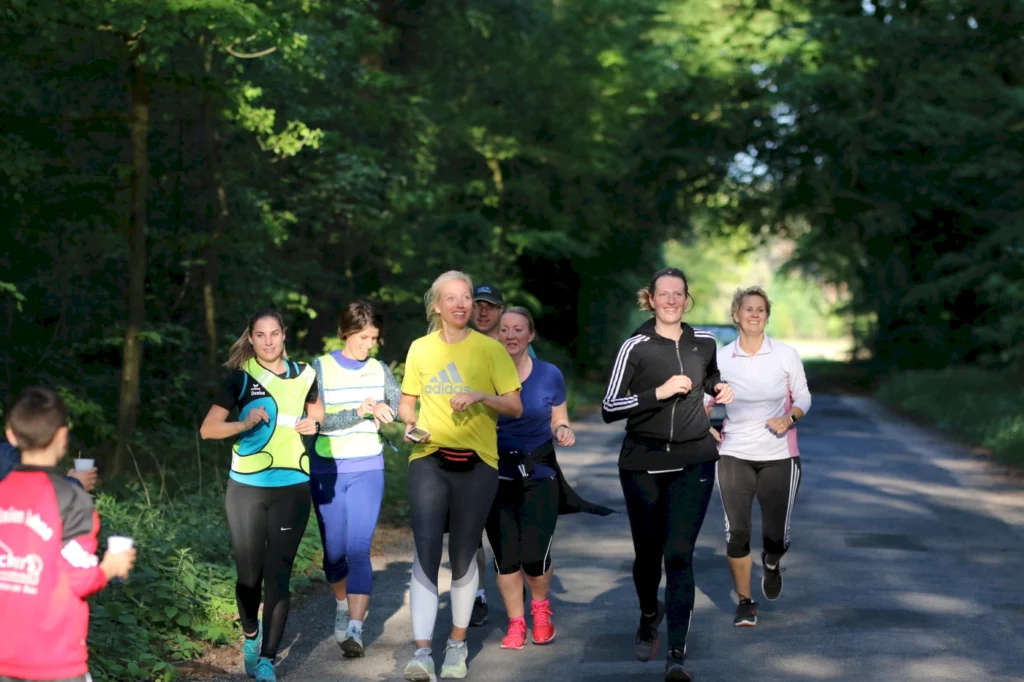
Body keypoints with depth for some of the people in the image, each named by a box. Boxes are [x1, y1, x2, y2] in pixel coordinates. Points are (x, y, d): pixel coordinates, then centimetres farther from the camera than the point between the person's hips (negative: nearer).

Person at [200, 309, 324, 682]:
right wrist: (245, 423, -24)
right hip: (247, 488, -1)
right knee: (249, 574, 6)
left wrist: (314, 423, 0)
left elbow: (316, 411, 23)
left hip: (292, 488, 1)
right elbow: (207, 428, -7)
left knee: (278, 575, -2)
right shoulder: (241, 379, -3)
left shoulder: (303, 375, 5)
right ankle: (250, 636, 35)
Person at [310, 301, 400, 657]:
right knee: (334, 551, 8)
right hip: (327, 471, 0)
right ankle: (343, 604, 36)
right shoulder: (320, 369, -4)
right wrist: (359, 412, -25)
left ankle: (355, 628, -16)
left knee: (358, 549, -13)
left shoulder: (379, 370, 5)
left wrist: (385, 409, -20)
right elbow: (316, 420, -13)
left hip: (368, 471, 0)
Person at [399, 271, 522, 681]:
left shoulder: (490, 349, 1)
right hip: (429, 460, 1)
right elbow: (406, 401, 16)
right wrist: (409, 421, -6)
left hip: (476, 463, -1)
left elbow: (515, 406, 0)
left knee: (463, 556, 7)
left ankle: (458, 645, 23)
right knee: (425, 552, -12)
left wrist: (481, 395, -17)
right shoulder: (420, 349, 7)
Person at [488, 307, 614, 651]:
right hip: (498, 474, 1)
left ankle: (540, 608, 24)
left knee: (534, 555, -8)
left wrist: (563, 432, -13)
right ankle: (516, 623, 19)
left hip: (539, 472, 0)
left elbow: (558, 422, 9)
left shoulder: (549, 375, -1)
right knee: (505, 555, -1)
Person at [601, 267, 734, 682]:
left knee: (679, 553, -10)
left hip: (693, 462, 1)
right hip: (643, 463, -1)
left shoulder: (703, 341, 5)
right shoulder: (636, 346, -6)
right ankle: (649, 615, 43)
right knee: (647, 552, 11)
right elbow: (609, 409, -11)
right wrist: (659, 393, -20)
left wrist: (719, 388, 6)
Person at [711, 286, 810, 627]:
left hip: (779, 457, 0)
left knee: (777, 536, 0)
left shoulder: (786, 355, -3)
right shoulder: (720, 358, -2)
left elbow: (803, 397, 7)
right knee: (736, 532, -5)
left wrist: (790, 417, -14)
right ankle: (744, 602, 15)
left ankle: (771, 563, 39)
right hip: (734, 455, 0)